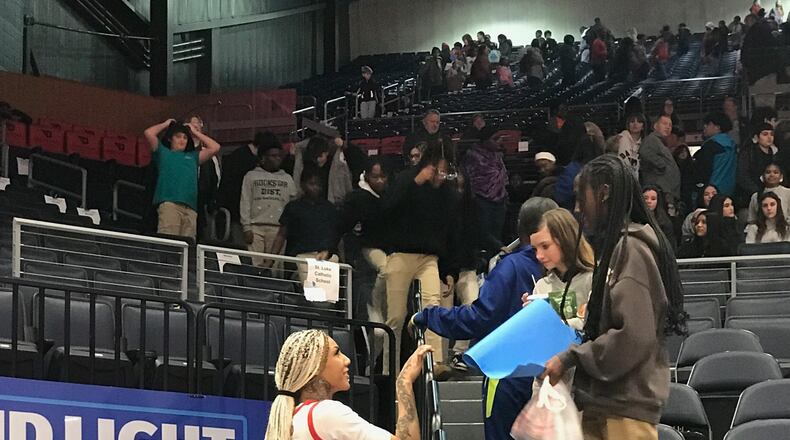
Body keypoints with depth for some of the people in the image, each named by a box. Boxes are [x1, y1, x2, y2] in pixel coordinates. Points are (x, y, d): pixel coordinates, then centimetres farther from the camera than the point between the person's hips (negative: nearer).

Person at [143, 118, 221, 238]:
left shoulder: (192, 157, 33)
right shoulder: (163, 152, 23)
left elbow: (215, 148, 28)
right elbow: (148, 133, 12)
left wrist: (195, 132, 34)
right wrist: (165, 124, 28)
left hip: (190, 208, 4)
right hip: (169, 204, -4)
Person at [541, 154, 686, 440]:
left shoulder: (631, 248, -12)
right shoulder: (614, 246, 16)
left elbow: (633, 337, -18)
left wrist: (571, 358, -13)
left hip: (628, 408, -9)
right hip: (604, 402, 9)